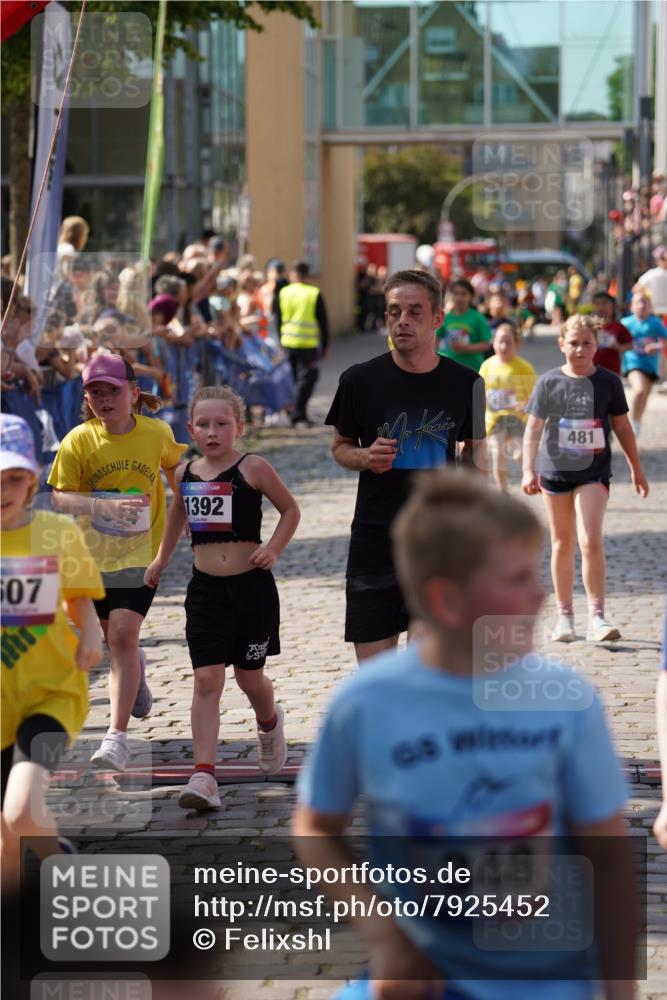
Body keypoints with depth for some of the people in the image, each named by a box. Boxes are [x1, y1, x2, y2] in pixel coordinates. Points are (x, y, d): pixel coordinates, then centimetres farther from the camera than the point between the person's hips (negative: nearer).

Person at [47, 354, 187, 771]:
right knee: (112, 636, 18)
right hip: (92, 553, 2)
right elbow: (60, 497, -15)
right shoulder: (79, 441, -12)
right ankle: (136, 670, 55)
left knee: (123, 635, -16)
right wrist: (106, 506, -31)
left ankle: (118, 736, -14)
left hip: (141, 553, -2)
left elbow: (173, 466, 13)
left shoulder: (157, 433, -8)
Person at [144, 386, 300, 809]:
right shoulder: (186, 475, 4)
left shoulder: (253, 468, -8)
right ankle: (204, 775, -10)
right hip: (205, 588, 3)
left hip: (251, 586, -2)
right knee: (207, 680, -6)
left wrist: (273, 549, -13)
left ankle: (270, 722, 46)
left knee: (250, 677, 11)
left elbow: (291, 509, 0)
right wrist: (161, 560, 27)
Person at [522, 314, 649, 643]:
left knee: (590, 541, -15)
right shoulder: (549, 382, -1)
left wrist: (636, 468, 14)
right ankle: (564, 614, 21)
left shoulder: (608, 382, 0)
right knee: (562, 543, 10)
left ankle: (596, 617, -11)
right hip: (555, 471, 1)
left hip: (594, 472, -1)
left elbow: (621, 426, 9)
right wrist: (528, 470, -12)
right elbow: (534, 428, -1)